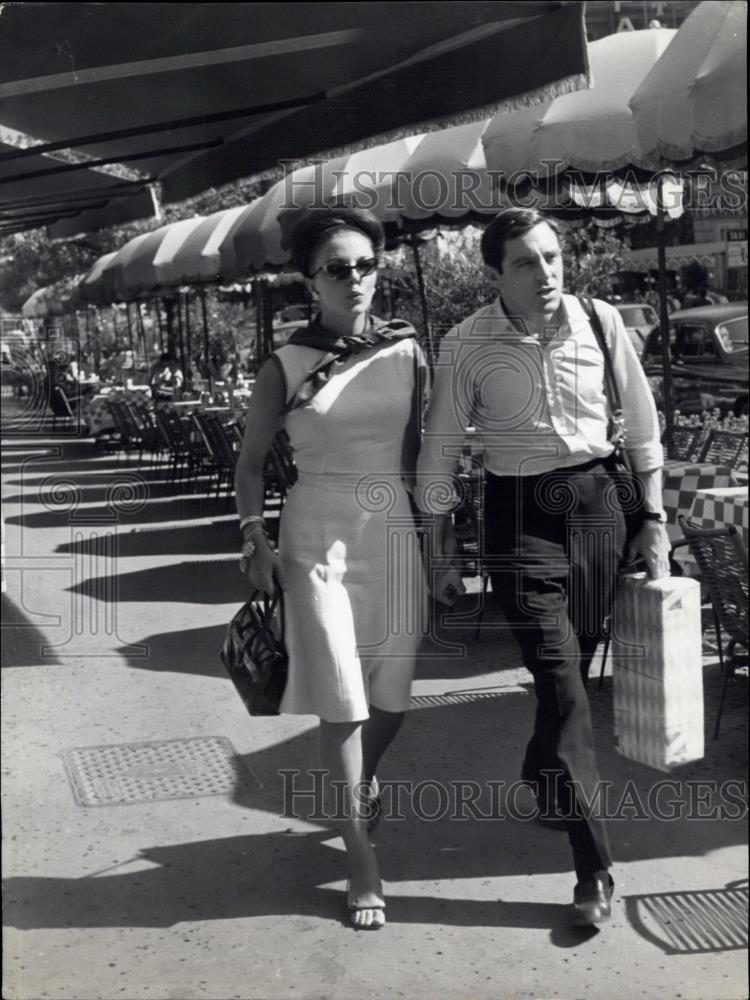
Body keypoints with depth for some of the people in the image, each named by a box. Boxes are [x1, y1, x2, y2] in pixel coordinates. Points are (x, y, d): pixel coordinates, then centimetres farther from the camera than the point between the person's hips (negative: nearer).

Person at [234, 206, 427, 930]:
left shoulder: (406, 351, 3)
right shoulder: (286, 366, -3)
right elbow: (250, 461, 5)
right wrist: (254, 540, -3)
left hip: (395, 531, 3)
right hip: (318, 536, -3)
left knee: (392, 694, 10)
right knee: (342, 700, -3)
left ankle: (356, 779, 42)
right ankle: (361, 856, 8)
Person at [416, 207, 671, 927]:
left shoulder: (599, 321, -3)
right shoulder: (466, 346, -9)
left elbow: (641, 425, 7)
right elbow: (438, 452, 0)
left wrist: (654, 519, 7)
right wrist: (442, 549, 3)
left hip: (597, 505, 3)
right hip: (519, 517, -3)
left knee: (573, 671, 11)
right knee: (562, 686, -8)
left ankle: (542, 781, 43)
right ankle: (595, 871, -1)